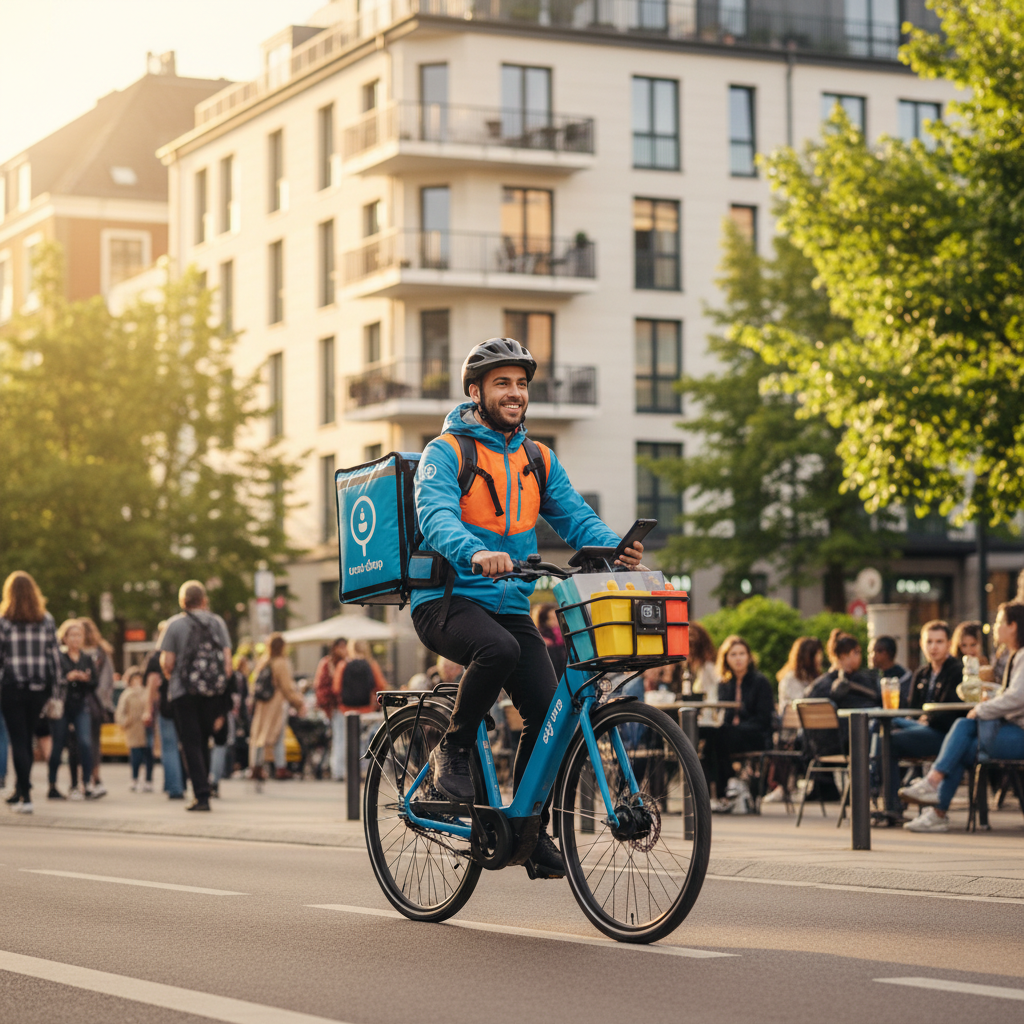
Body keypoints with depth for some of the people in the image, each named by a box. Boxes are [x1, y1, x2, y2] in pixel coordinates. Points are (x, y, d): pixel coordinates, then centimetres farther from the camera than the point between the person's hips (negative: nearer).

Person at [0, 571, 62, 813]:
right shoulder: (47, 621, 3)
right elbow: (54, 656, 3)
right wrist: (56, 691, 8)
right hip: (39, 688, 3)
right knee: (27, 740, 16)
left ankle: (25, 796, -7)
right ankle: (19, 791, 25)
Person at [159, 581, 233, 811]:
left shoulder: (175, 624, -2)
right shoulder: (217, 623, 6)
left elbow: (167, 663, -7)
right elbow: (227, 661, 1)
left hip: (184, 693, -3)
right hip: (213, 693, 3)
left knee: (191, 744, 0)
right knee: (204, 742, 17)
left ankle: (201, 795, -7)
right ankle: (203, 789, 20)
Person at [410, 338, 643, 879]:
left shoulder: (539, 461, 13)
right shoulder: (445, 452, -5)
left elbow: (575, 516, 2)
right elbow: (436, 517, -23)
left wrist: (613, 547, -21)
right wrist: (476, 554, -45)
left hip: (510, 606, 6)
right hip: (447, 600, -6)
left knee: (548, 711, -8)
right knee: (498, 650, -36)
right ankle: (453, 749, -12)